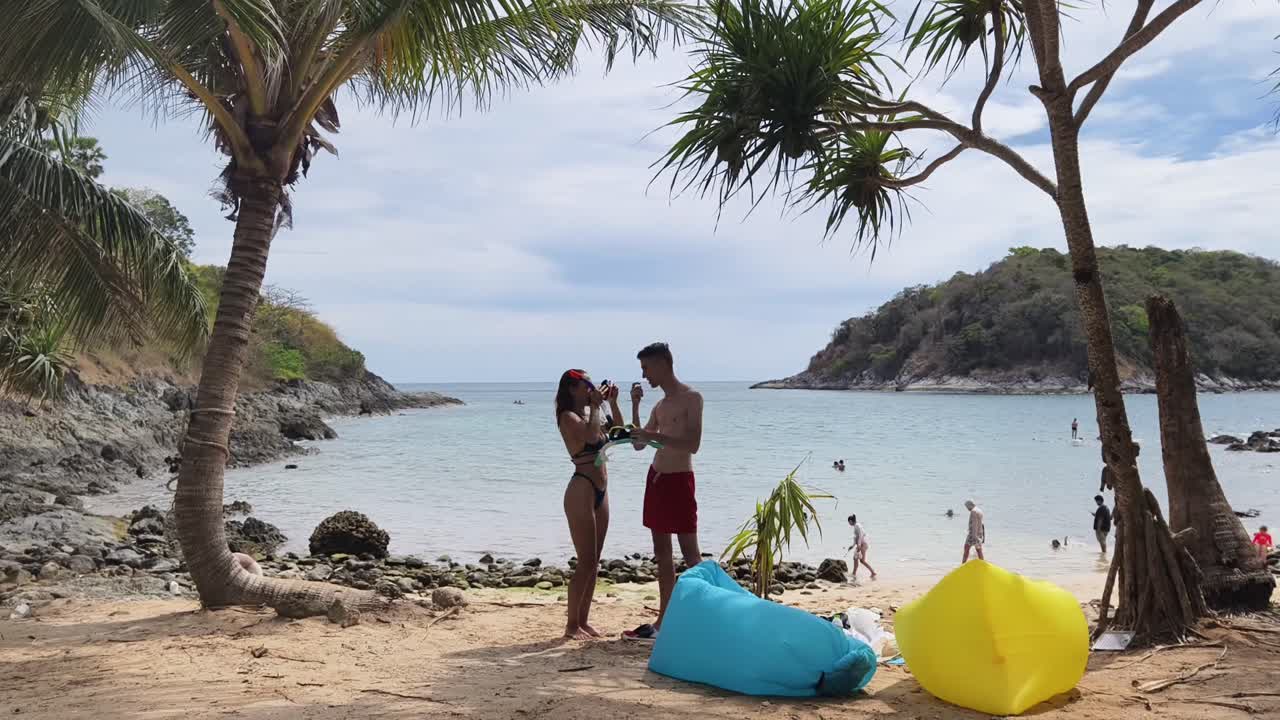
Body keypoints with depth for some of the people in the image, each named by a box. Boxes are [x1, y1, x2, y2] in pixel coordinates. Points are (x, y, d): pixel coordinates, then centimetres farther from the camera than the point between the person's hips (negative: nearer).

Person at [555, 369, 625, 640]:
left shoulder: (588, 414, 14)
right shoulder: (568, 417, -10)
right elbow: (591, 436, -27)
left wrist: (612, 404, 11)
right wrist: (596, 406, -15)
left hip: (600, 492, 9)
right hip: (581, 491, -8)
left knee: (594, 562, 10)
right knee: (586, 562, -7)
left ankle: (583, 620, 18)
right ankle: (572, 624, 2)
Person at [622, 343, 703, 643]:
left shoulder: (691, 398, -9)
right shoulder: (659, 405, 15)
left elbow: (693, 444, -17)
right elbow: (638, 444, 15)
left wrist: (655, 435, -21)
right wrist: (635, 406, 6)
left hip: (679, 480, -8)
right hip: (656, 478, 8)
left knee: (689, 552, -5)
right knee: (662, 552, 10)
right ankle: (664, 620, 17)